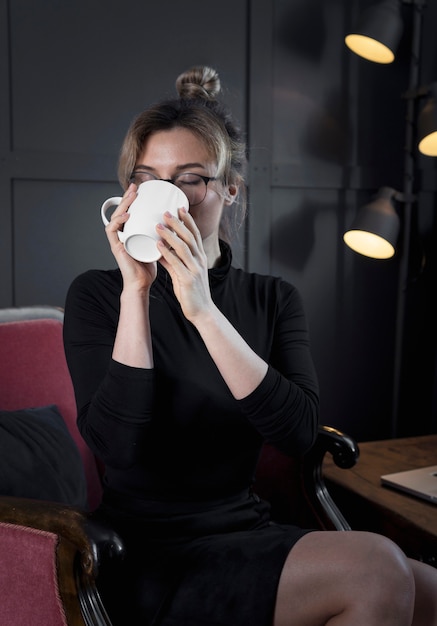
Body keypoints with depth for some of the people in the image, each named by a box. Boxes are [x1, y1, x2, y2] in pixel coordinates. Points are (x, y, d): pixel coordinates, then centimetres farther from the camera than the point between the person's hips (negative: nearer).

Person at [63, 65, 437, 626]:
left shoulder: (272, 299, 5)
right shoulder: (97, 295, -4)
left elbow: (300, 432, -12)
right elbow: (117, 446, -18)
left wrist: (202, 309, -21)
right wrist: (136, 292, -20)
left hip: (249, 532, 4)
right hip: (150, 558, -3)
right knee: (375, 569, -23)